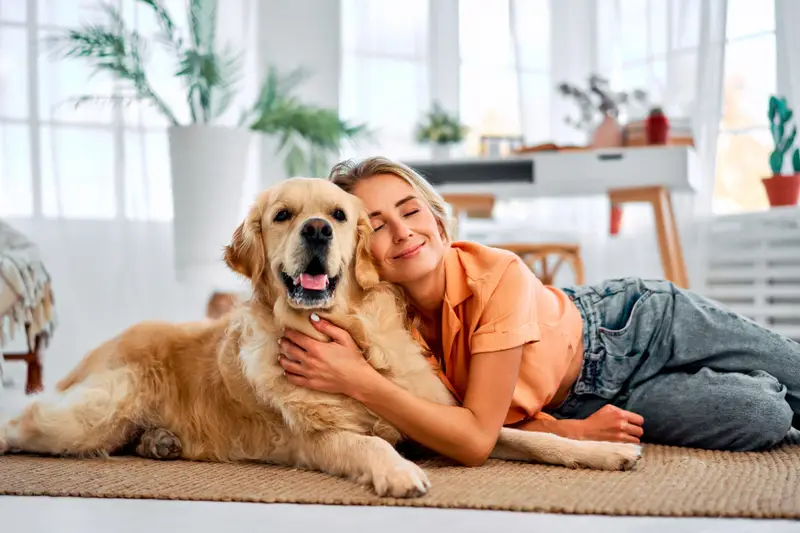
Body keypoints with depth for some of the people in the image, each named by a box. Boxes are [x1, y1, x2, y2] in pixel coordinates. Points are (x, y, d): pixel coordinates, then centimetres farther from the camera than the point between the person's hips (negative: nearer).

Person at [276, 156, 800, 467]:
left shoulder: (499, 276, -35)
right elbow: (472, 435, -16)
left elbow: (478, 436, -38)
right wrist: (572, 429, -30)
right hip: (581, 403, 2)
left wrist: (362, 381, -46)